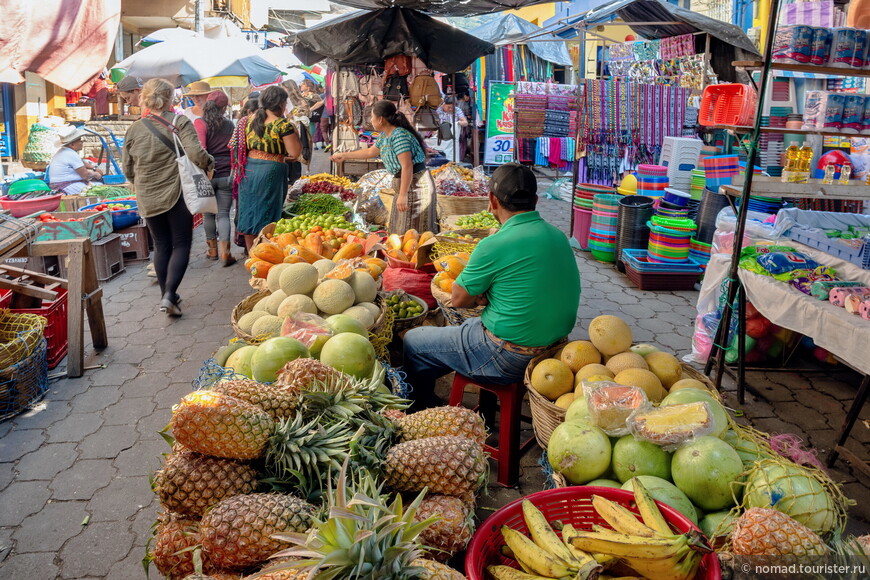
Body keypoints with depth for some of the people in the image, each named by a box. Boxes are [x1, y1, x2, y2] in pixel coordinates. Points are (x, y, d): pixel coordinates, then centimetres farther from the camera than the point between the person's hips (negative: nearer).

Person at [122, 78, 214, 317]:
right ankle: (169, 295, -9)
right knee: (181, 245, 4)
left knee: (161, 246, 14)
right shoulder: (179, 122, -7)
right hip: (176, 196, -4)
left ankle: (167, 295, 21)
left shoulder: (134, 129, 5)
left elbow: (128, 170, 10)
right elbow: (196, 154, -20)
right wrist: (209, 163, 0)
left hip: (147, 199, 4)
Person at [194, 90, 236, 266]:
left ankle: (212, 249, 24)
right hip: (226, 174, 2)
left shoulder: (200, 123, -6)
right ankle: (225, 252, -5)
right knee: (223, 214, 4)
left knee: (208, 213, 14)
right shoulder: (229, 125, 4)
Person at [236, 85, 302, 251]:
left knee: (249, 212, 13)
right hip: (271, 170, -6)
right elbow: (295, 153, -12)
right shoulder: (283, 124, -12)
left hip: (249, 167, 6)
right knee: (266, 214, 3)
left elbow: (243, 146, 14)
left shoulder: (250, 119, 7)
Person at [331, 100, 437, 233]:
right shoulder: (384, 136, 13)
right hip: (404, 184, 11)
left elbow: (407, 167, -25)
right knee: (398, 230, 16)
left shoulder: (399, 136, -19)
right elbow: (370, 152, 30)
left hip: (416, 186, -11)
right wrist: (344, 155, 35)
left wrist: (403, 195, -27)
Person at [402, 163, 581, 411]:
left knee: (412, 342, 9)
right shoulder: (559, 236, 2)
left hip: (507, 358, -8)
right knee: (469, 324, 34)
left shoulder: (495, 246, -22)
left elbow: (459, 299, -9)